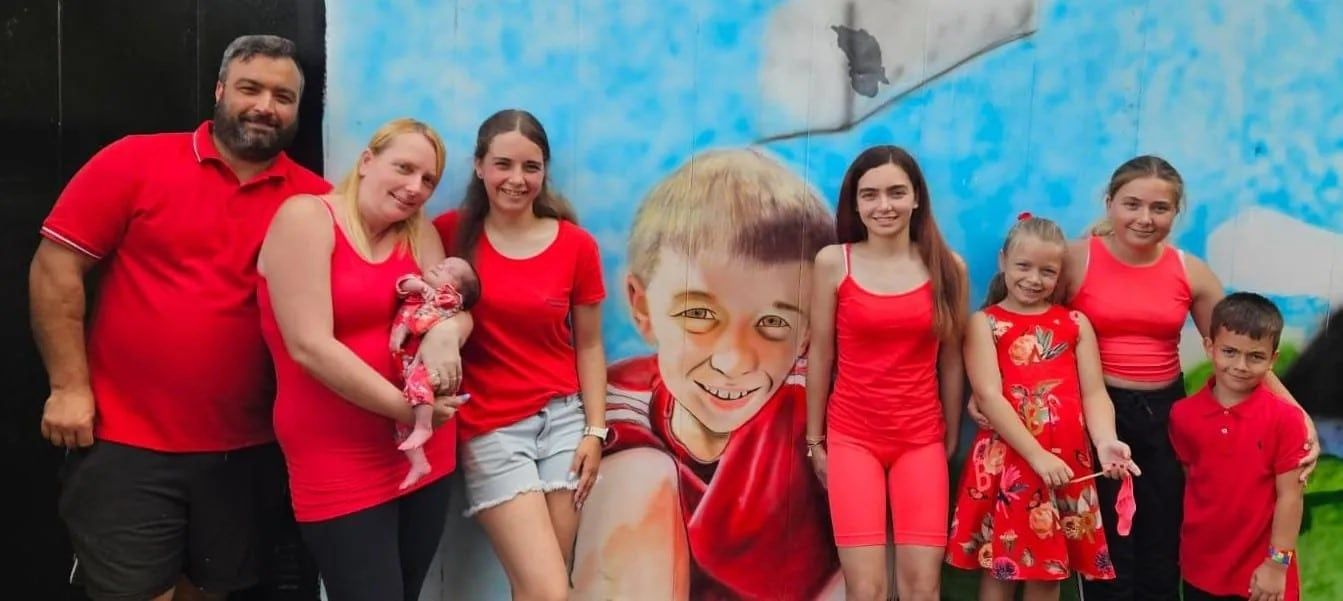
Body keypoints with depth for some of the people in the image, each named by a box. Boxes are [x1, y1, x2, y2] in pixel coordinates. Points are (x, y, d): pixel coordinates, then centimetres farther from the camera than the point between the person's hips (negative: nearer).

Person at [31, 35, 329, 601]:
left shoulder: (315, 199, 0)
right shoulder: (133, 161, -4)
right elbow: (55, 266, -4)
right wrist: (69, 385, -8)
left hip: (247, 451, 2)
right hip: (125, 443, -2)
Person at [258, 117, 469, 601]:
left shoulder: (419, 233, 9)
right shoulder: (306, 217, -10)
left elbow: (458, 311, 1)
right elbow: (310, 347, -18)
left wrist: (445, 334, -23)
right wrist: (405, 408, -15)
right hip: (339, 462, -6)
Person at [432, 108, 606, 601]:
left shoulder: (577, 245, 1)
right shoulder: (451, 233, -1)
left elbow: (588, 345, 6)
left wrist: (595, 430, 2)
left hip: (562, 418, 2)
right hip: (489, 426, -2)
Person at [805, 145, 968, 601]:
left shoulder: (948, 268, 0)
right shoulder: (833, 261, -3)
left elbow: (950, 360, 6)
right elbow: (820, 355, 2)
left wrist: (951, 439, 10)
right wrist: (814, 439, 5)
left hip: (922, 439, 1)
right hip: (852, 436, -1)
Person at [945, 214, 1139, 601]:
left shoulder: (1076, 323, 12)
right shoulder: (984, 323, 2)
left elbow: (1093, 393, 4)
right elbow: (989, 396, -9)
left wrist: (1105, 442, -16)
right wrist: (1037, 455, -17)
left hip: (1066, 462, 3)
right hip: (1006, 461, -3)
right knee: (1000, 569, 5)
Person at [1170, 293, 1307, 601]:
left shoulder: (1285, 419, -13)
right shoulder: (1183, 414, -4)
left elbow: (1290, 495, -11)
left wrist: (1277, 563, -11)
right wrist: (1184, 546, 7)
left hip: (1261, 570, -3)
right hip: (1201, 567, 3)